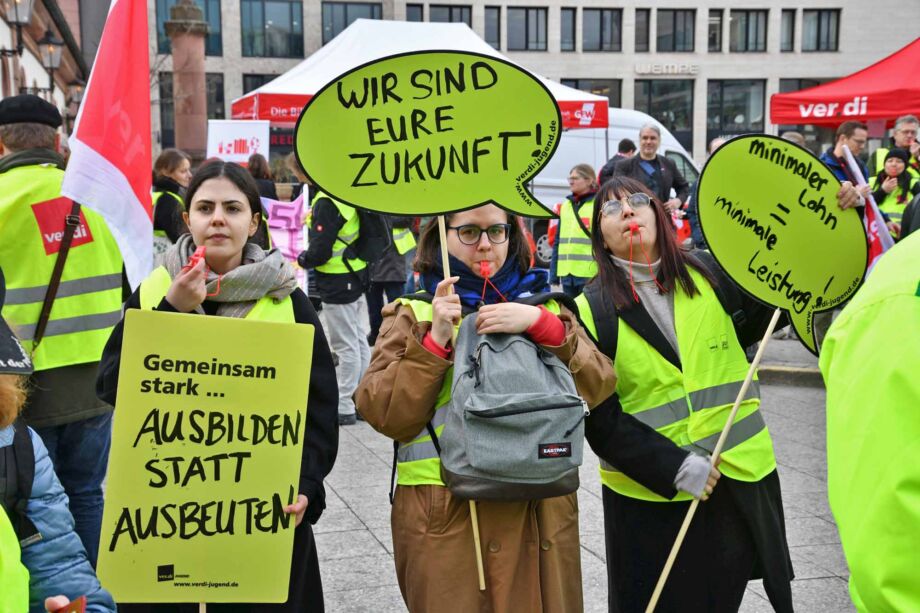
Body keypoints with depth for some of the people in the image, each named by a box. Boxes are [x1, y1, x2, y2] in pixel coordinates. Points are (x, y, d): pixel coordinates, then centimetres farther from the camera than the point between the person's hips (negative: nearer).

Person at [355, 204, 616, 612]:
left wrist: (542, 325, -15)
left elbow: (598, 386, -3)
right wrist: (436, 339, -16)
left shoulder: (543, 304, 11)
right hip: (443, 516, -2)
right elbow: (386, 415, -7)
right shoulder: (413, 314, 3)